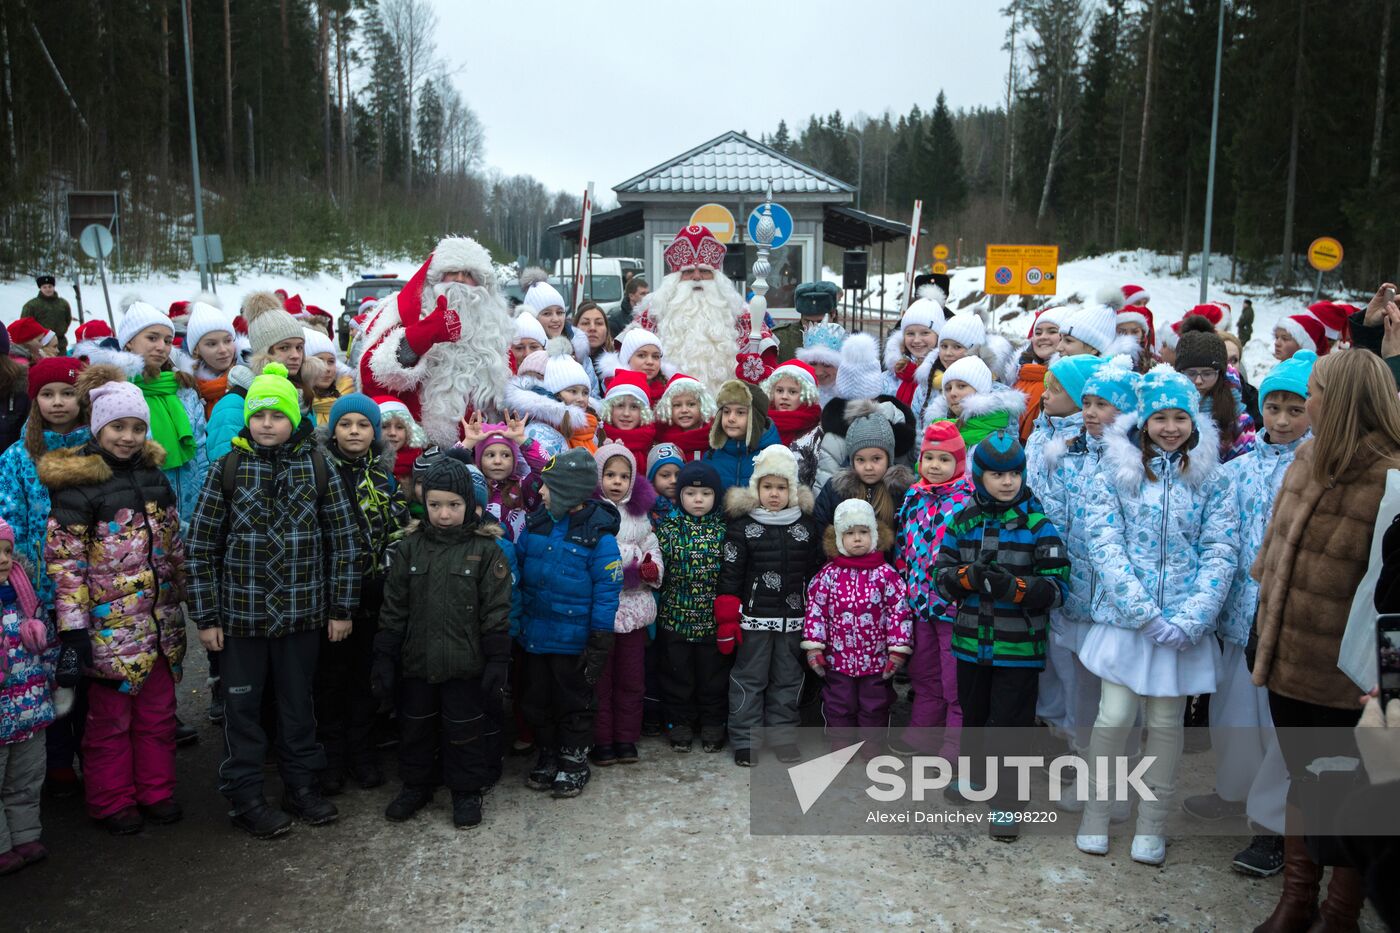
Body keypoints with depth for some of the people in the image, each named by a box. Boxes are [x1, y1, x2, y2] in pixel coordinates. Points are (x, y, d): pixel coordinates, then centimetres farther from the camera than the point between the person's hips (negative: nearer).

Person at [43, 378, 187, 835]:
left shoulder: (153, 475, 7)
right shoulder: (77, 484, -12)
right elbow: (65, 561, -14)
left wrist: (181, 597, 16)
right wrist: (72, 630, -17)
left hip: (160, 622, 5)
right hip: (110, 626, -5)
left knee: (158, 713, 15)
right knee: (110, 719, 9)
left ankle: (157, 791, 29)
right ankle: (113, 802, 25)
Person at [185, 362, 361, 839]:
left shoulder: (318, 467, -3)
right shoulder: (227, 469, -3)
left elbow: (344, 540, 0)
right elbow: (201, 546, -1)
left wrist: (342, 608, -1)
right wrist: (206, 616, -3)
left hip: (302, 612, 1)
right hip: (240, 613, 0)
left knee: (298, 702, 14)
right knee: (242, 706, 10)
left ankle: (301, 785, 30)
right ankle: (244, 796, 24)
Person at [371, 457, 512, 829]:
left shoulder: (486, 549, -7)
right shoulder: (410, 548, 1)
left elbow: (496, 611, -6)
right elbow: (393, 607, 3)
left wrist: (498, 659, -9)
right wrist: (384, 658, 0)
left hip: (465, 663, -3)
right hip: (416, 661, 3)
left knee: (464, 730, 9)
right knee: (415, 727, 17)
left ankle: (467, 791, 26)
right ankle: (415, 785, 36)